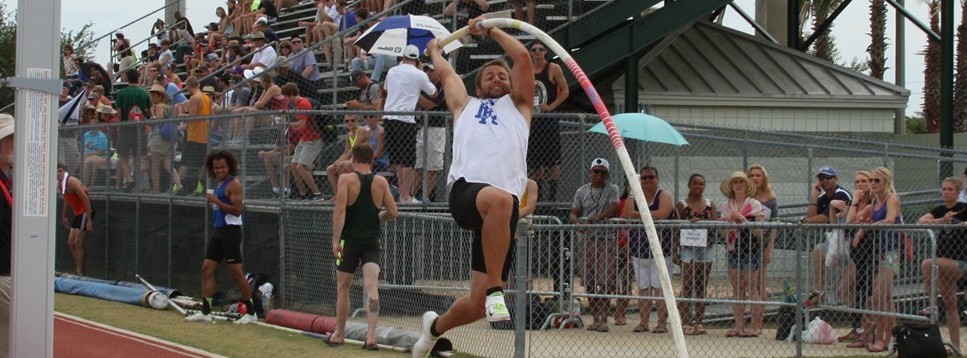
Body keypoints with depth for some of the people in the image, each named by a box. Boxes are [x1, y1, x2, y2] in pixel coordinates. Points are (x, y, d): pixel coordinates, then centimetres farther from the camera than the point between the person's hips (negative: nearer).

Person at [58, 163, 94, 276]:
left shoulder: (72, 182, -19)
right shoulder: (60, 184, 8)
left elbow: (85, 199, -22)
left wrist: (89, 220, -24)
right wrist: (64, 216, 26)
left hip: (85, 212, -9)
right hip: (78, 213, 9)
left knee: (77, 243, -10)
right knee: (71, 242, 9)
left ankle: (80, 273, -7)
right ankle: (77, 271, 15)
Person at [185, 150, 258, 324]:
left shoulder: (234, 184, -12)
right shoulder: (220, 184, 16)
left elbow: (237, 210, -20)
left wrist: (216, 201, -22)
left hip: (230, 231, -9)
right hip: (218, 231, 9)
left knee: (236, 273, -6)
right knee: (207, 269, 4)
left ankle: (251, 313, 2)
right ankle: (205, 312, 5)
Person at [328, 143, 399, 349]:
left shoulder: (346, 179, -5)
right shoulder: (381, 182, 3)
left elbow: (340, 210, -15)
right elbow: (392, 212, 2)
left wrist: (335, 240, -16)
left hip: (349, 240, -1)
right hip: (372, 241, 1)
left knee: (343, 287, 14)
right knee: (371, 287, -7)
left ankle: (339, 334, 24)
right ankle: (371, 335, -21)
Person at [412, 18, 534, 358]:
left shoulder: (518, 105, 30)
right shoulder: (465, 106, 31)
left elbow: (522, 57, 23)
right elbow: (446, 71, 43)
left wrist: (490, 30, 33)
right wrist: (435, 50, 62)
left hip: (505, 205, 2)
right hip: (466, 190, -2)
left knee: (477, 304, -4)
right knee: (499, 200, -42)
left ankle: (436, 327, 28)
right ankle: (495, 289, -34)